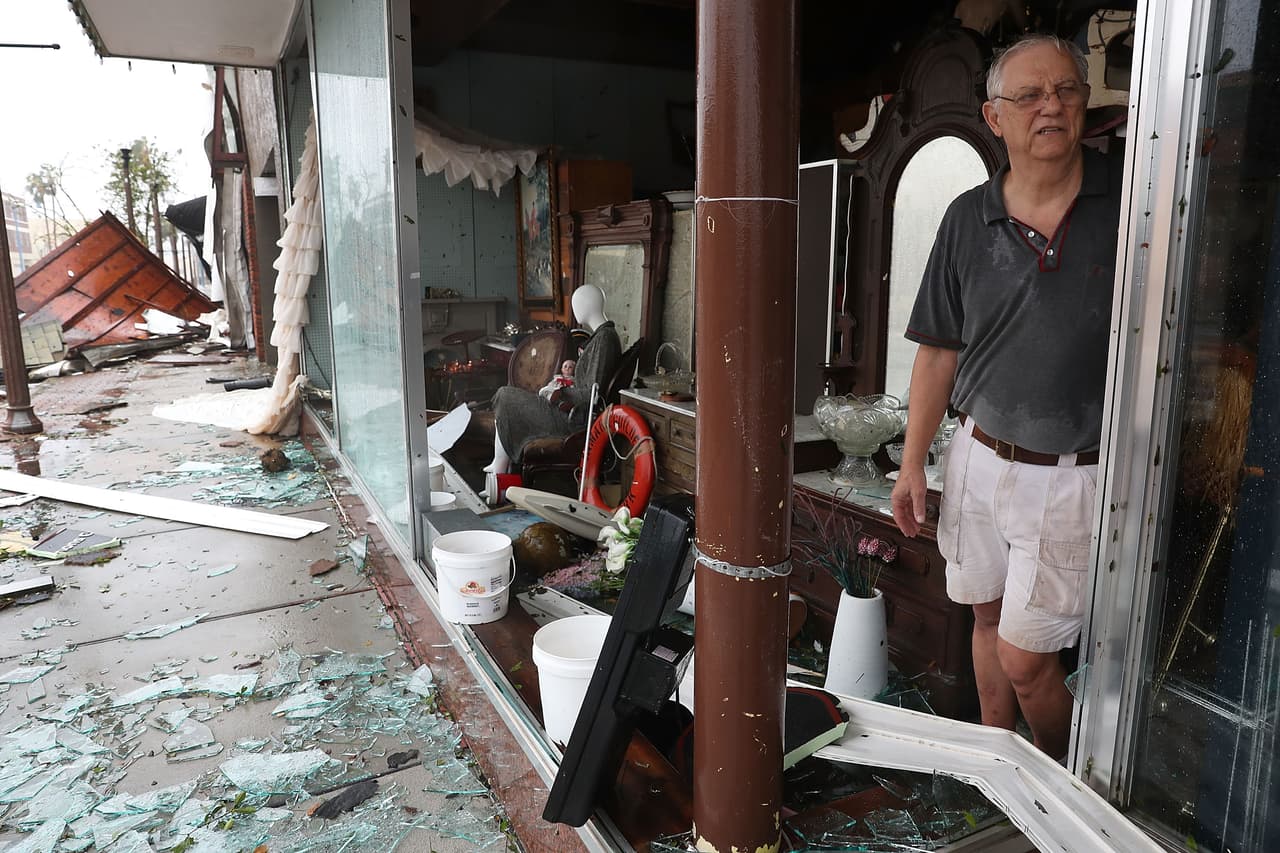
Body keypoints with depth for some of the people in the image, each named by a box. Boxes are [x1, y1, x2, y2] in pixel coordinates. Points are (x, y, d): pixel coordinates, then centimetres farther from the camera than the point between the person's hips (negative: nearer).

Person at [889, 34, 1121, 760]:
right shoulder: (969, 219, 0)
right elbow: (940, 350, 5)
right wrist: (914, 463, 4)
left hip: (1075, 477, -3)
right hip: (981, 459, 4)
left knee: (1024, 656, 2)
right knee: (989, 618, 18)